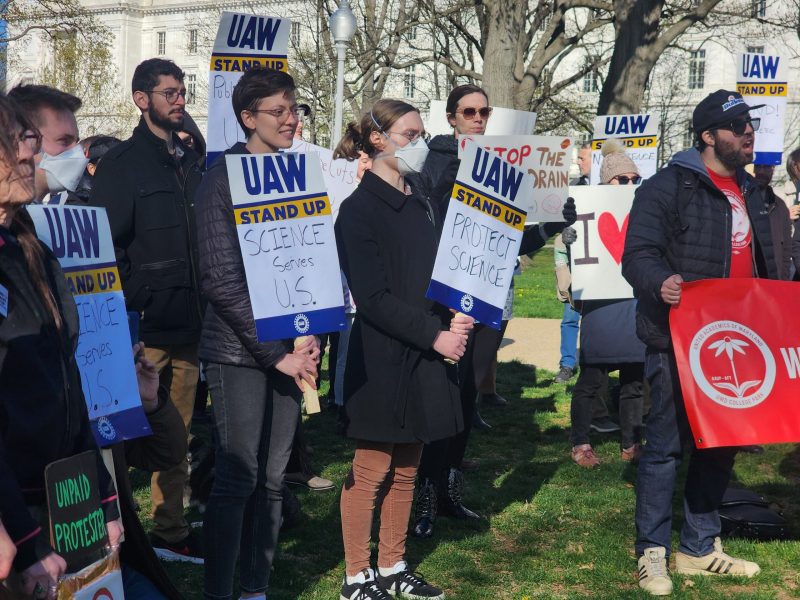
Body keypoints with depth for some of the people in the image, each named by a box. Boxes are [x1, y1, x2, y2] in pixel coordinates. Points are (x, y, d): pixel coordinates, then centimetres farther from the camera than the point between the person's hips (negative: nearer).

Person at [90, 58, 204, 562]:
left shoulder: (189, 162, 14)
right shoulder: (122, 164, -6)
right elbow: (105, 246, -12)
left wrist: (202, 309, 12)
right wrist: (128, 313, -17)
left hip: (187, 325, 6)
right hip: (145, 327, -6)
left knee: (177, 434, 12)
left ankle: (171, 532, 22)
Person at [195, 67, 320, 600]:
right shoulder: (224, 177, -8)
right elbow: (221, 279, -13)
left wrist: (311, 339, 2)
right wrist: (276, 353, -14)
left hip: (289, 351, 6)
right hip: (240, 352, -5)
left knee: (273, 479, 9)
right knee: (238, 478, -4)